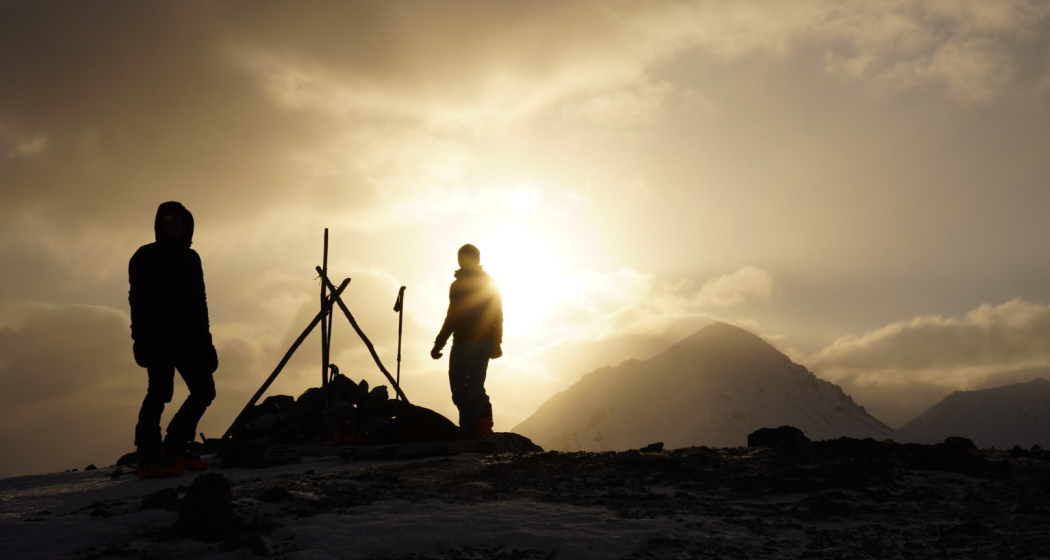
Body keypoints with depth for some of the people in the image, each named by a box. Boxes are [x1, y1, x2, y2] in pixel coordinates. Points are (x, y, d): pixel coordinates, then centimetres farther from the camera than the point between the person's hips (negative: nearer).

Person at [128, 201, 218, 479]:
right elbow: (138, 300, -7)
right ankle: (147, 458, -8)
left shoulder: (190, 258, 17)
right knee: (160, 392, -14)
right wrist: (141, 338, -18)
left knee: (204, 390, 3)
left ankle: (173, 448, 13)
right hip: (158, 338, -6)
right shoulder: (146, 257, 0)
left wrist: (205, 340, 13)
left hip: (187, 337, 6)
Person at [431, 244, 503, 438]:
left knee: (473, 388, -17)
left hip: (479, 344, -6)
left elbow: (497, 316, -4)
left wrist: (495, 344, -15)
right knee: (459, 391, 0)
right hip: (460, 343, 6)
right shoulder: (457, 285, 22)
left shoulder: (487, 283, 4)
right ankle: (469, 436, 3)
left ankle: (484, 434, -15)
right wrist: (439, 344, 20)